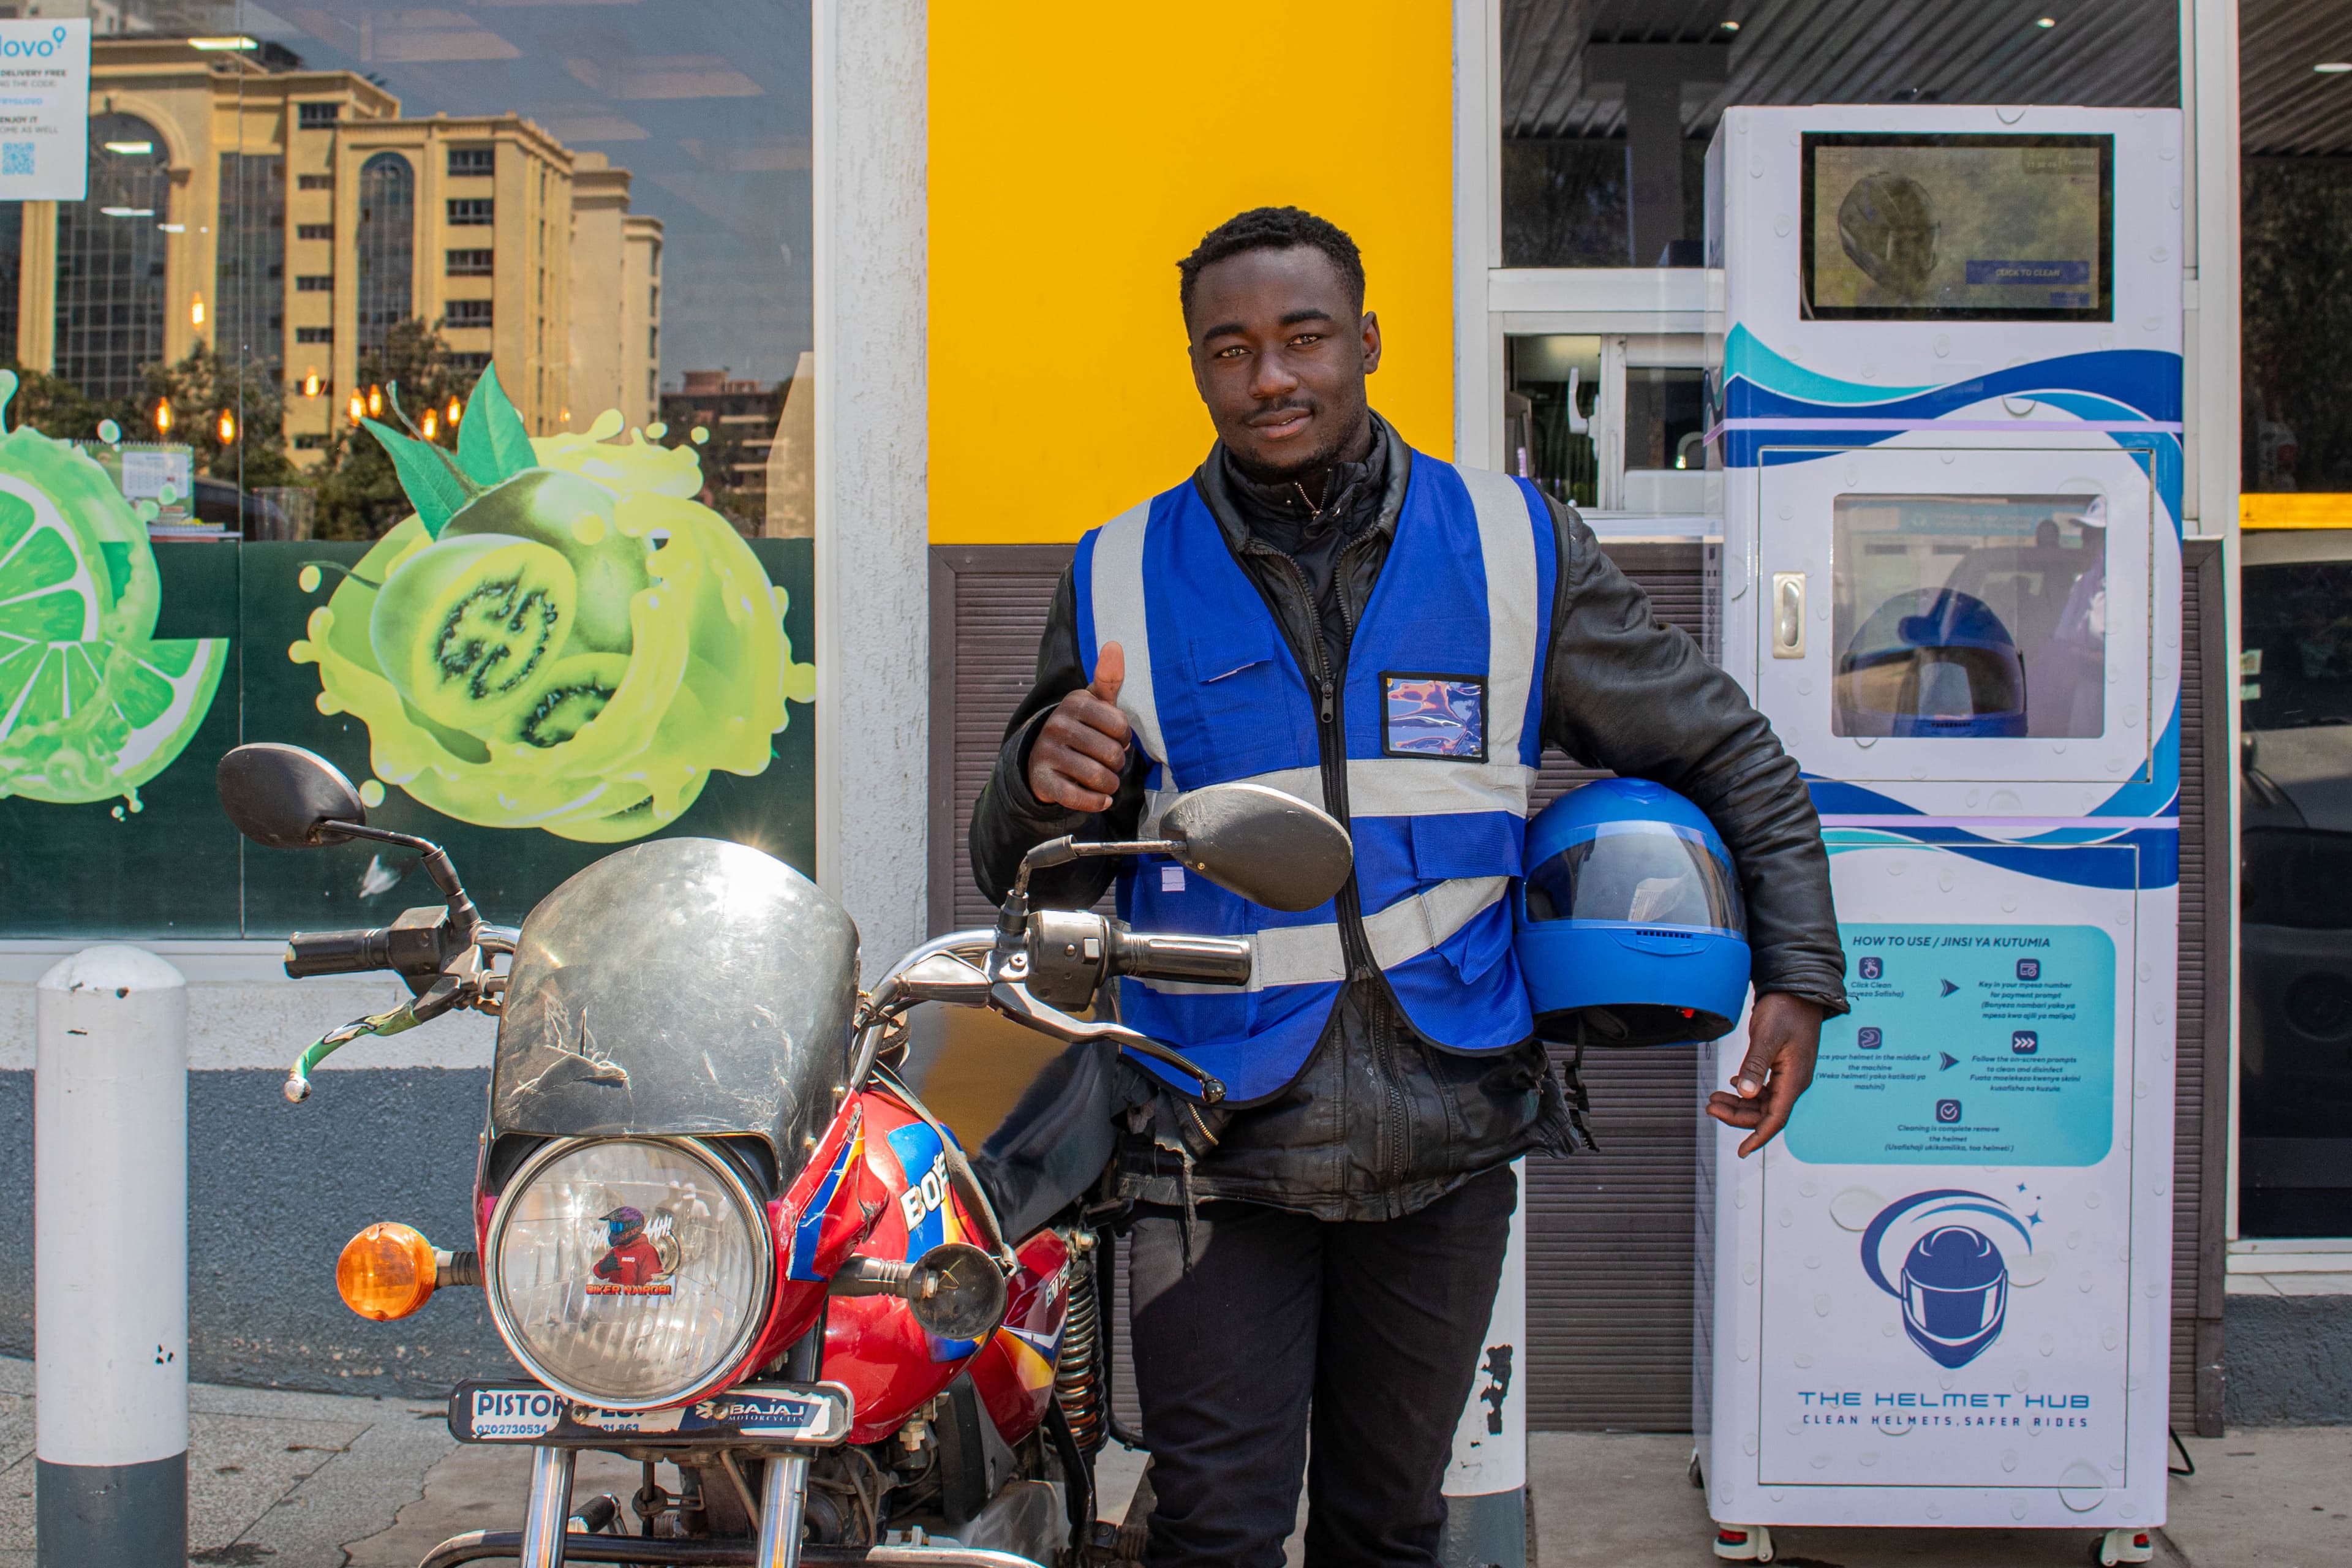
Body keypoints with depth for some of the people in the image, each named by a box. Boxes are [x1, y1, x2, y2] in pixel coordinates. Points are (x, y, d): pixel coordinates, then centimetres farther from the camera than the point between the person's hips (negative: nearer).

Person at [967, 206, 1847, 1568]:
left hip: (1450, 1134, 1)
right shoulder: (1121, 581, 2)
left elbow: (1725, 753, 10)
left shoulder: (1516, 549, 2)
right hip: (1218, 1145, -1)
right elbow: (1030, 880, 4)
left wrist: (1798, 976, 1)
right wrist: (1051, 784, -19)